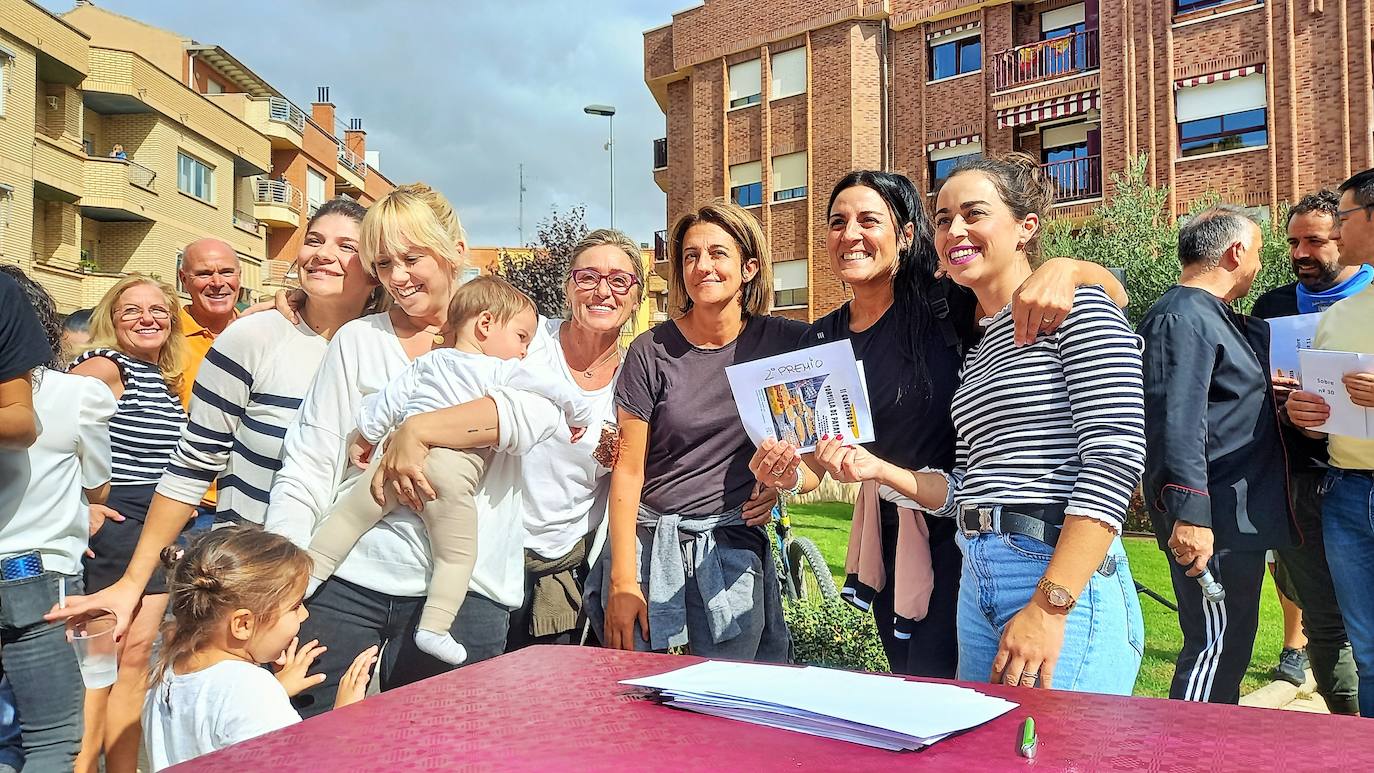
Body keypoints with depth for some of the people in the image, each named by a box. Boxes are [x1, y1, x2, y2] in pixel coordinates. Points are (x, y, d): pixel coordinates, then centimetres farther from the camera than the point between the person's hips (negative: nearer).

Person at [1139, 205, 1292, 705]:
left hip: (1237, 517, 11)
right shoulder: (1182, 317, -16)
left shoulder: (1215, 317, 19)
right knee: (1214, 647, -5)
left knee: (1230, 645, 18)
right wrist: (1189, 513, -30)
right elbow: (1176, 425, -26)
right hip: (1213, 521, -11)